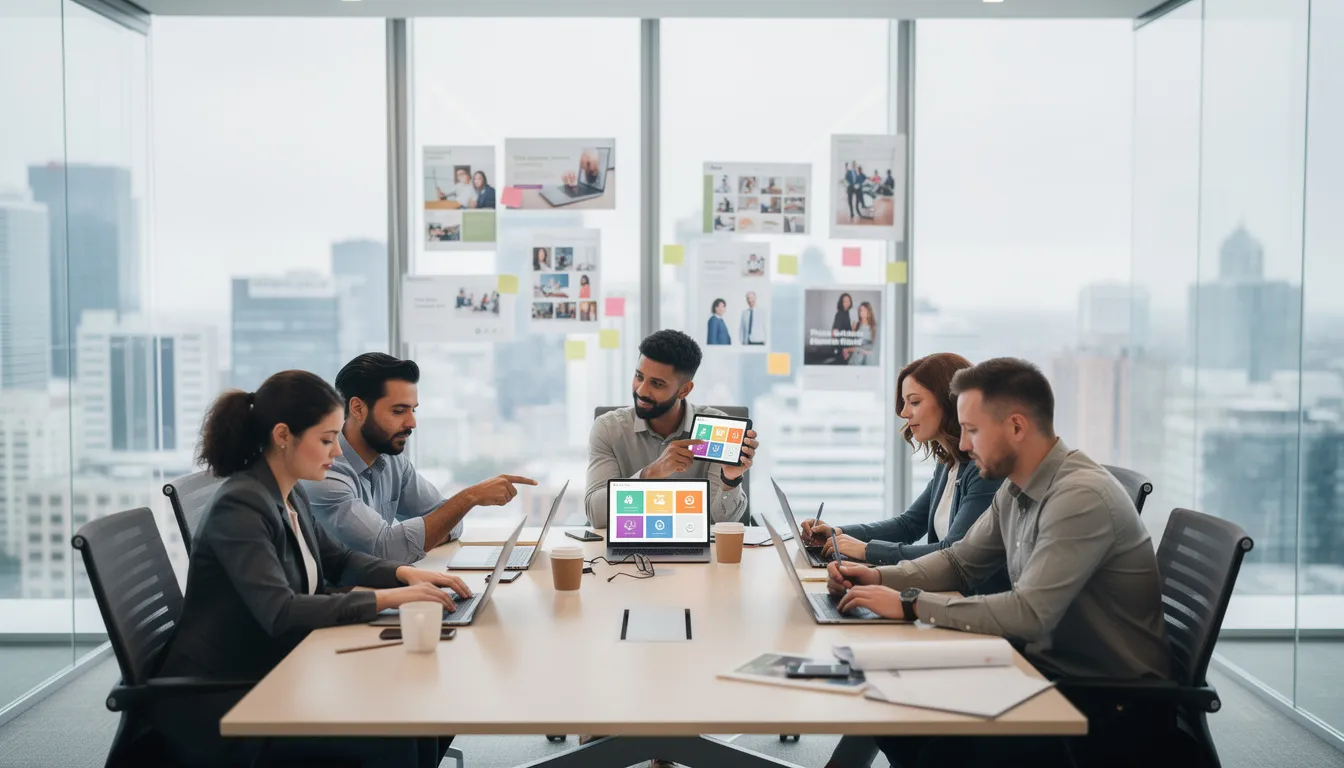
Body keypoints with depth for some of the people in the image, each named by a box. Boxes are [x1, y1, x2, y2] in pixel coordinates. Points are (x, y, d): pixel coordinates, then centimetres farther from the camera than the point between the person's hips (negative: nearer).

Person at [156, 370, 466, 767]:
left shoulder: (291, 495, 6)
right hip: (222, 700, -9)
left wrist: (405, 574, 2)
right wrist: (386, 598, -31)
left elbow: (337, 560, 20)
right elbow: (280, 612, -32)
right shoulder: (239, 507, -21)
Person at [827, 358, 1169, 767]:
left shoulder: (1081, 496, -24)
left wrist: (910, 603, -25)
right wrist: (878, 577, -2)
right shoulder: (1015, 490, 3)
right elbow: (959, 562, 15)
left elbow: (1028, 614, -30)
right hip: (1046, 666, 8)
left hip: (1111, 703, -8)